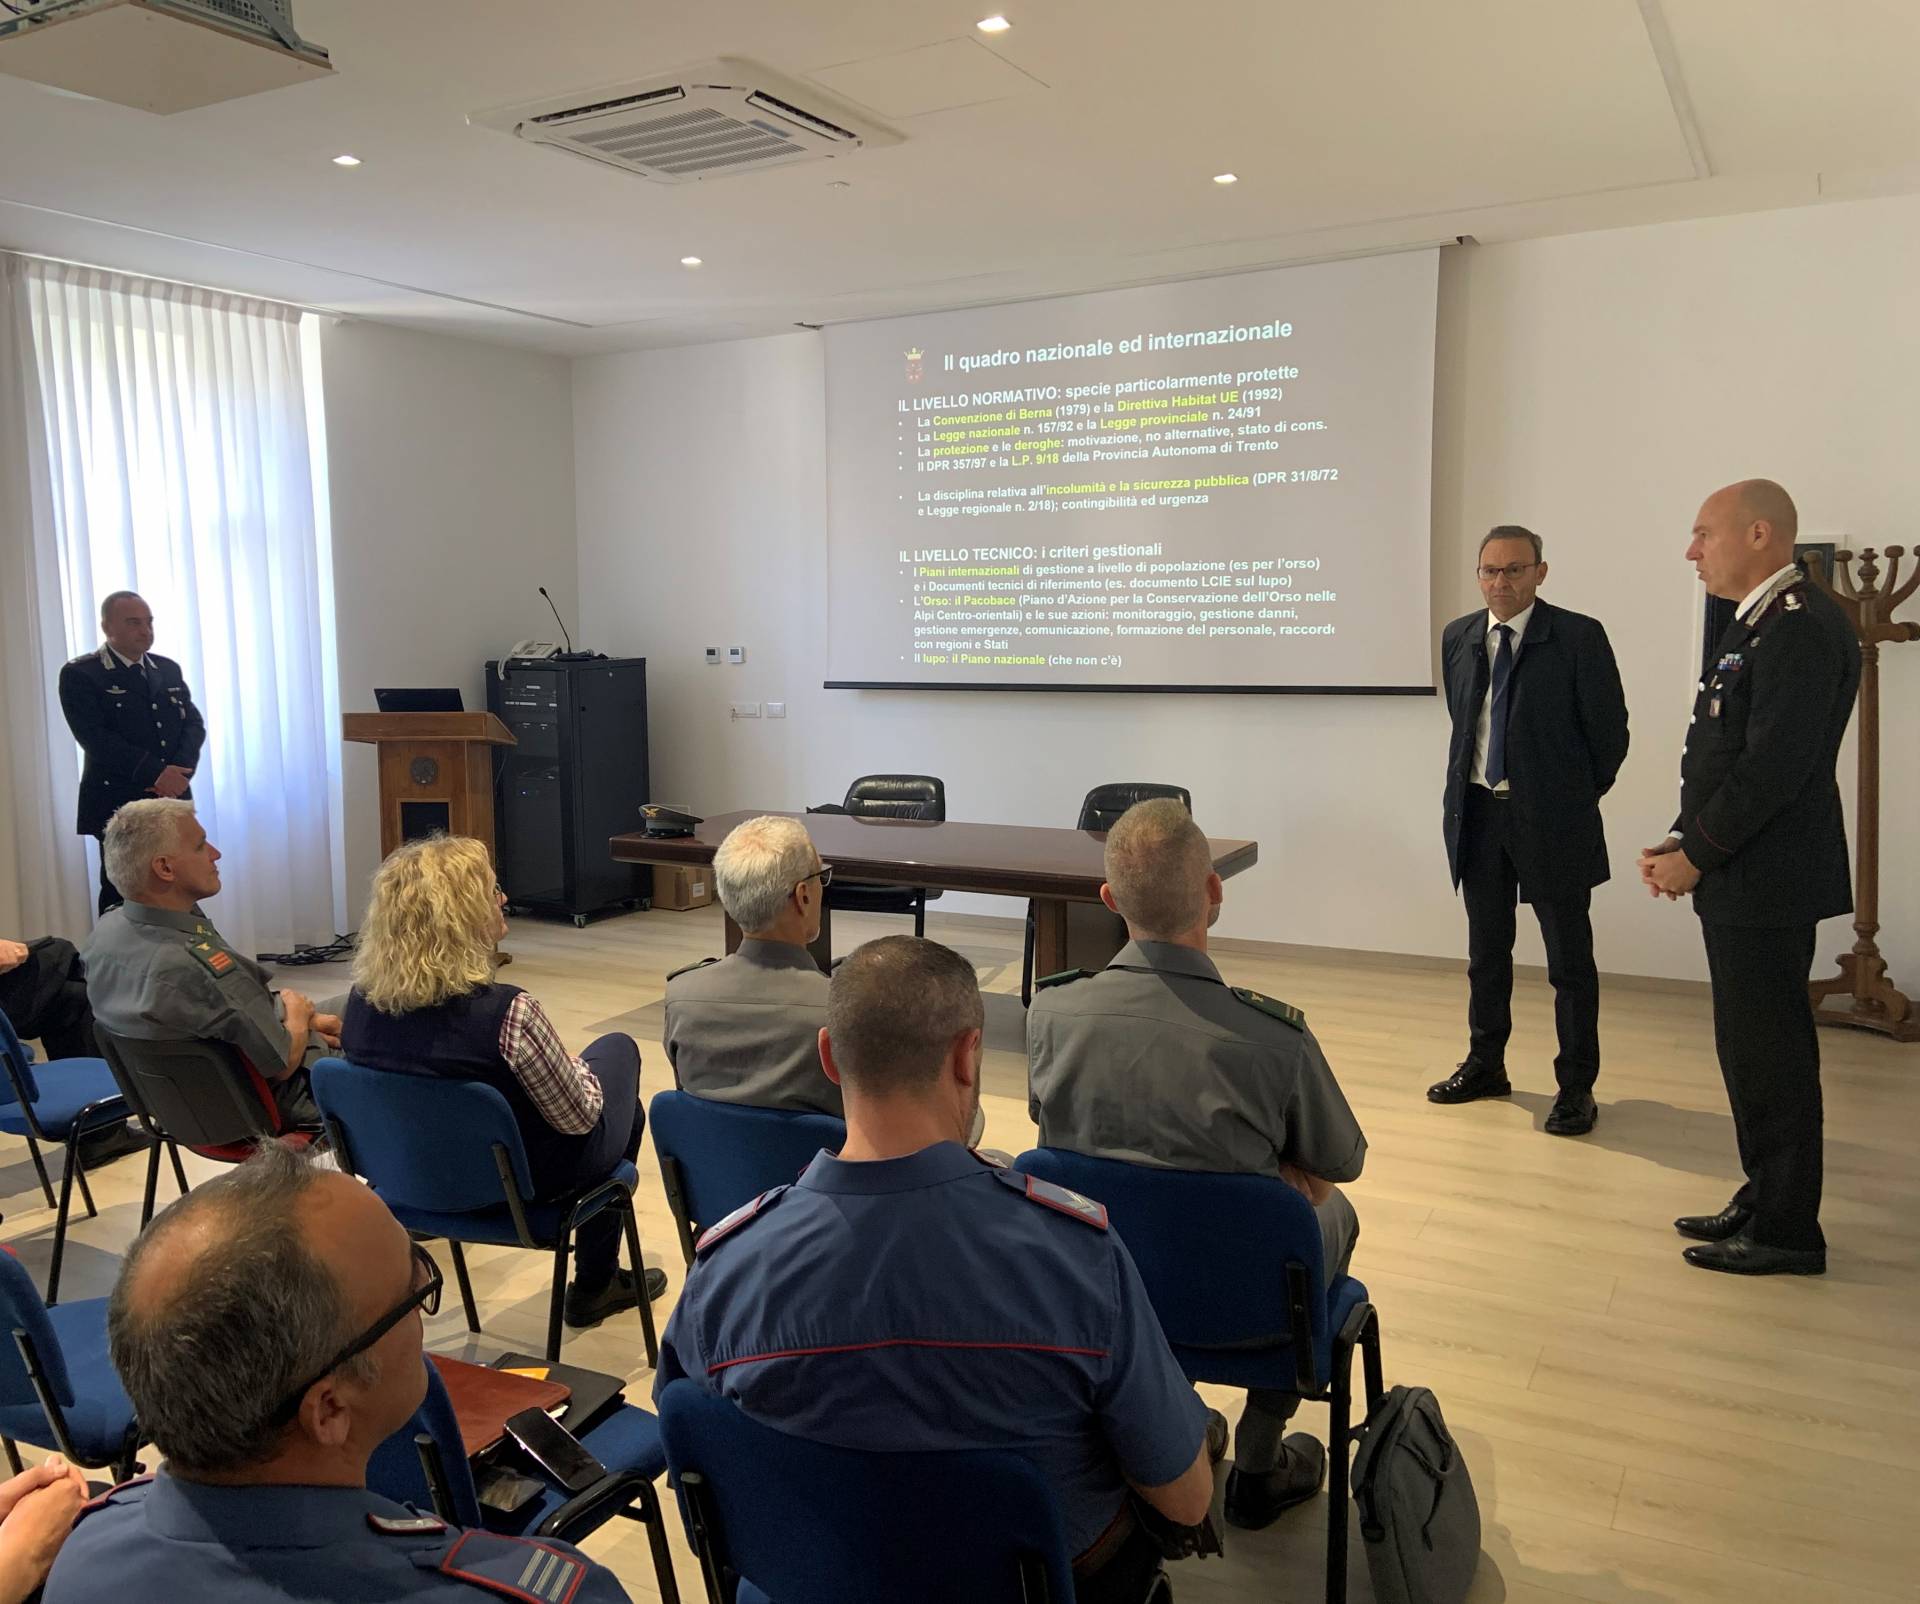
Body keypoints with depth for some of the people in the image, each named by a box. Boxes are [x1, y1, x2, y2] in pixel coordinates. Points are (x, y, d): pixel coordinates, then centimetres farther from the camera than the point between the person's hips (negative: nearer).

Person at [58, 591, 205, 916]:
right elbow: (94, 737, -14)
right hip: (119, 804, -4)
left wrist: (180, 770, -12)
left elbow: (194, 723, 8)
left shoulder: (169, 669, 14)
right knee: (120, 897, -1)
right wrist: (155, 773, -21)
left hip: (172, 800, 4)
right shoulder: (80, 674, -3)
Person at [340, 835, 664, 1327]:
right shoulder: (507, 1013, -33)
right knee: (618, 1050, 22)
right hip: (522, 1183, -6)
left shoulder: (361, 1000, -14)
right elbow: (579, 1117, -20)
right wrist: (574, 1065, 1)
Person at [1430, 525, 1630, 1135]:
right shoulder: (1458, 638, 6)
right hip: (1479, 812, 5)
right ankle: (1485, 1064, 30)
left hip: (1552, 819, -5)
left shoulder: (1579, 637, -9)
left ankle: (1576, 1086, 14)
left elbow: (1609, 731, -4)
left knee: (1569, 957, 4)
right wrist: (1473, 785, 13)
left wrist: (1577, 797, 3)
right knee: (1486, 949, 16)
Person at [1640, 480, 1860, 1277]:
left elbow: (1776, 766, -22)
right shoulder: (1757, 625, 15)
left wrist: (1695, 854, -14)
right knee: (1749, 1048, 17)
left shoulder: (1802, 626, -16)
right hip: (1740, 881, 10)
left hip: (1769, 880, -10)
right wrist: (1682, 846, 7)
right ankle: (1764, 1201, 29)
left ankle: (1787, 1232, 12)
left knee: (1771, 1054, -1)